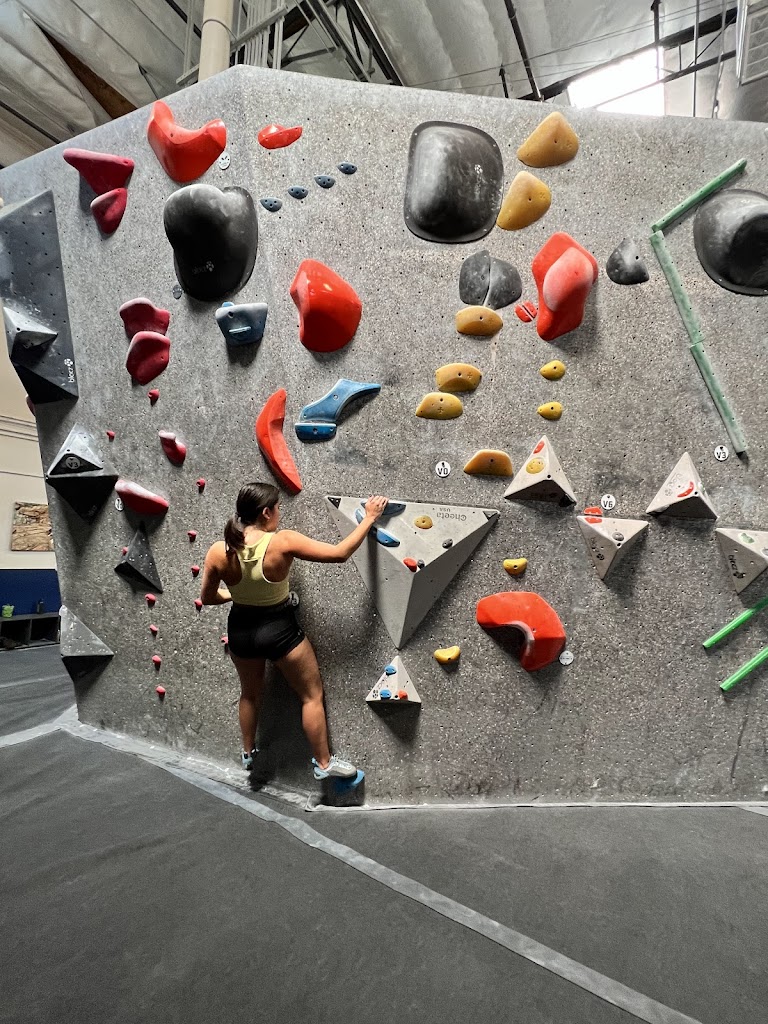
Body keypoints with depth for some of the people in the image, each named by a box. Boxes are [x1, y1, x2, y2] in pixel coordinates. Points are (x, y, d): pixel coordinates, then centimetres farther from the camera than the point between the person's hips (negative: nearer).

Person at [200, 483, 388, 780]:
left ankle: (248, 753, 51)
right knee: (312, 694, 17)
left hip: (240, 630, 5)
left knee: (250, 693, 31)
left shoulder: (218, 551, -15)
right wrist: (369, 517, -13)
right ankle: (324, 762, 30)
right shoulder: (282, 542, -26)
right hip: (279, 630, -4)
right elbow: (340, 553, -23)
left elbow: (207, 598, -1)